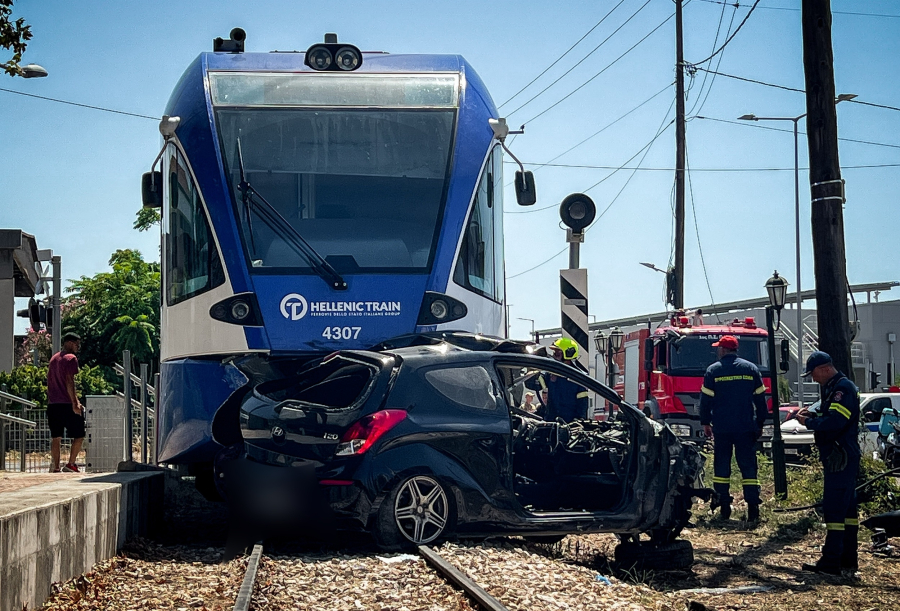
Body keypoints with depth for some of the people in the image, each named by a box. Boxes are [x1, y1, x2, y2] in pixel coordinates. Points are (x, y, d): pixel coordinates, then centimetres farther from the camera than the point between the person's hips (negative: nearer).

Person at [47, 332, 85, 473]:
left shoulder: (54, 358, 19)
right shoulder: (71, 358, -7)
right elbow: (69, 381, -16)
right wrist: (74, 403, -18)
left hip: (53, 404, 8)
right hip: (67, 404, -8)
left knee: (56, 438, 8)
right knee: (79, 436, 2)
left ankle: (55, 467, 4)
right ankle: (70, 464, -2)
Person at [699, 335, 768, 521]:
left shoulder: (713, 371, -2)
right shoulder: (751, 369, 5)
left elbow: (705, 399, -1)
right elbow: (760, 399, 7)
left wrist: (705, 422, 10)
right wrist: (760, 423, 15)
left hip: (721, 427, -1)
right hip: (746, 427, 1)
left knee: (722, 466, 7)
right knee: (748, 466, 2)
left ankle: (724, 508, 5)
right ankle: (753, 509, -6)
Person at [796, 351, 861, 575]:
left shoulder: (843, 388, -17)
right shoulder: (833, 388, 16)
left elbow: (834, 422, -26)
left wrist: (808, 422, -13)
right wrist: (811, 415, 5)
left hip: (841, 459, -11)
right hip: (839, 457, 11)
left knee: (834, 508, -10)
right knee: (847, 508, 14)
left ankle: (831, 562, -11)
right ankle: (848, 559, 20)